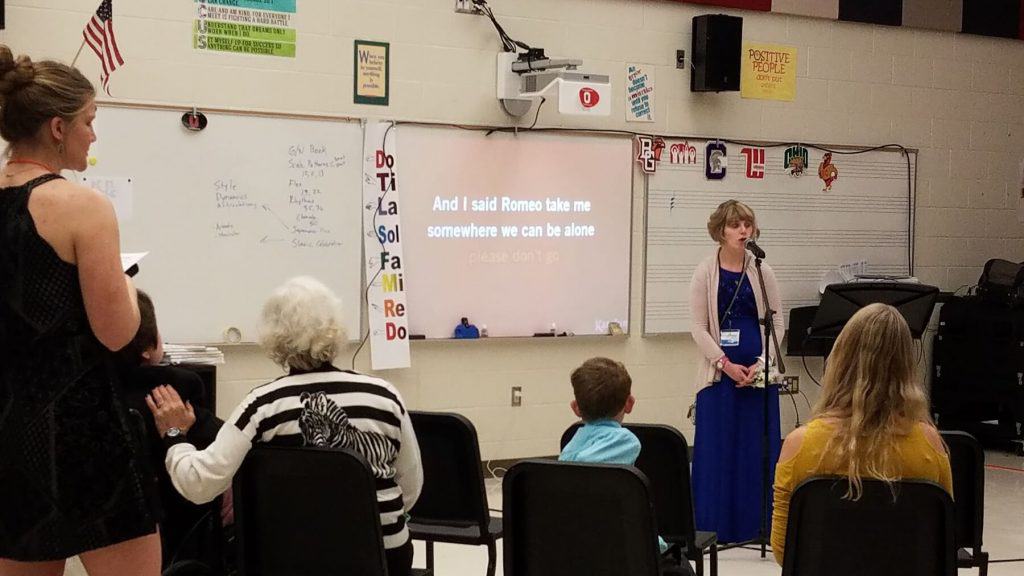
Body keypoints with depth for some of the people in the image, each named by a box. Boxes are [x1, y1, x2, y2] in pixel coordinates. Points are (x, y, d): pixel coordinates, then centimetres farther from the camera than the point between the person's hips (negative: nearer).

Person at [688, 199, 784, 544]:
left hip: (758, 372, 2)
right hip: (719, 371, -2)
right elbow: (699, 328, -3)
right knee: (717, 447, 0)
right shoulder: (705, 273, -1)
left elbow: (777, 323, 3)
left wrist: (760, 365, -9)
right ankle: (715, 525, 8)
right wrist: (726, 364, -12)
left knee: (757, 446, 3)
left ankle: (755, 523, 12)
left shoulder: (762, 272, 4)